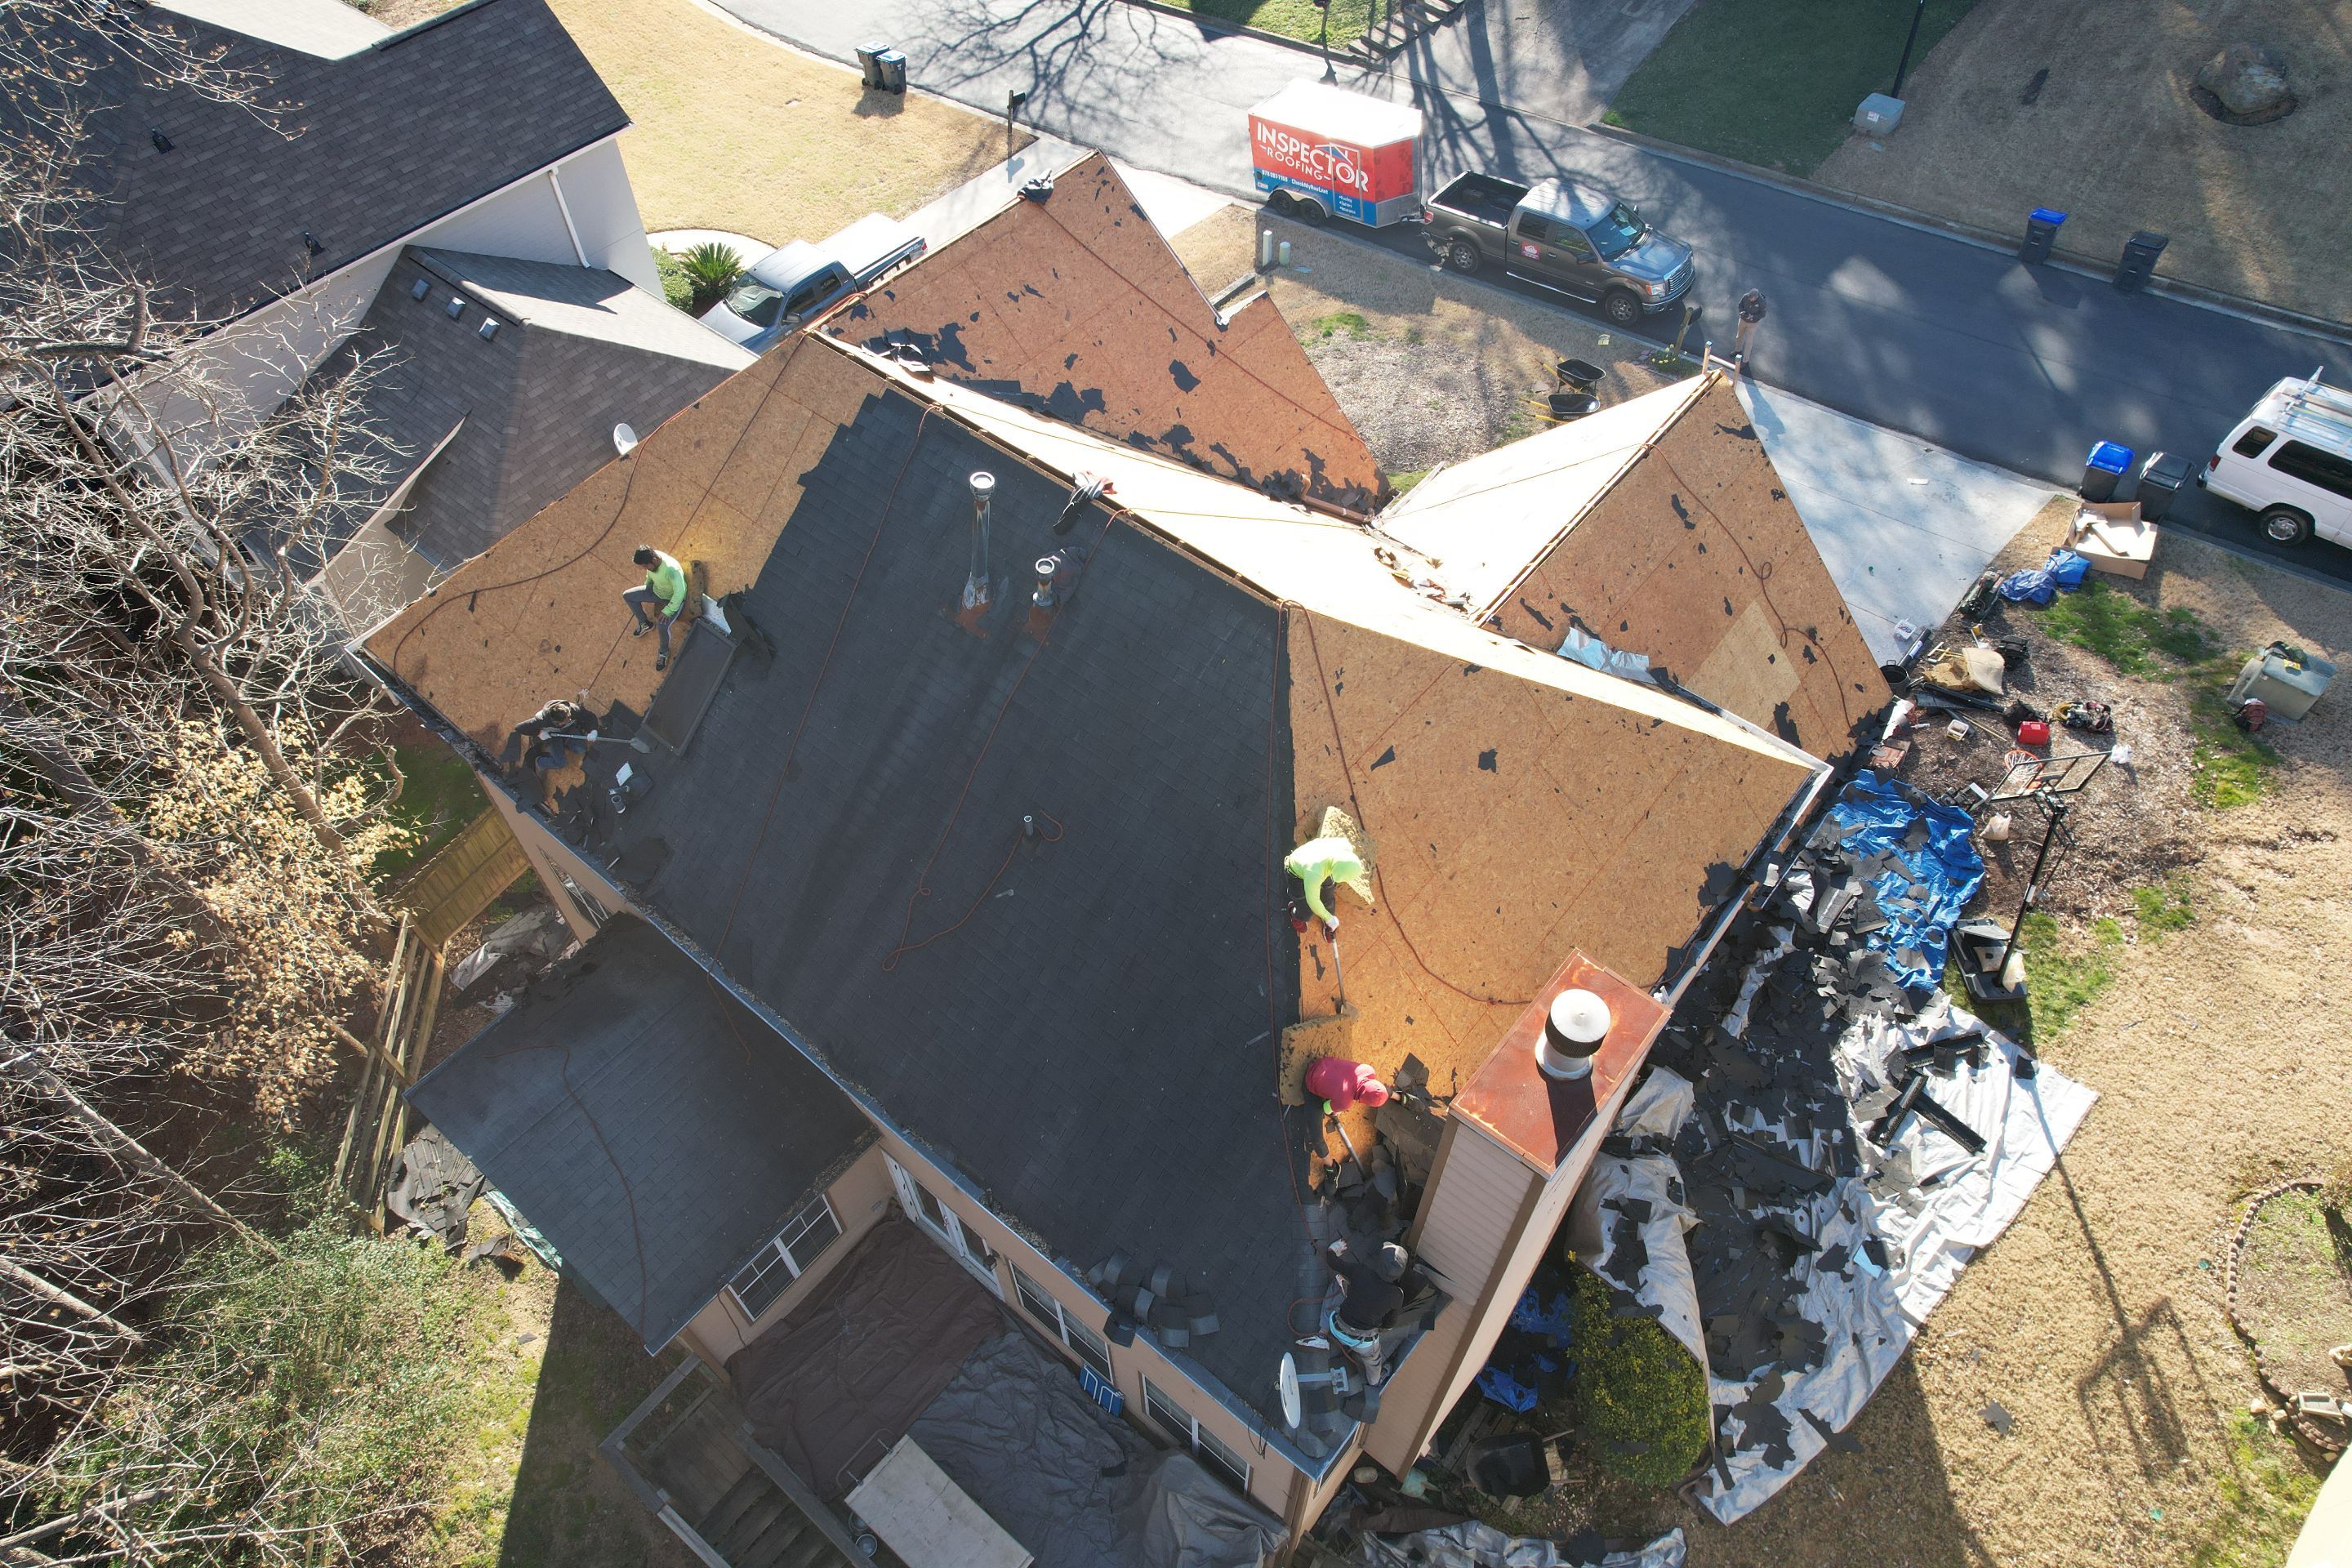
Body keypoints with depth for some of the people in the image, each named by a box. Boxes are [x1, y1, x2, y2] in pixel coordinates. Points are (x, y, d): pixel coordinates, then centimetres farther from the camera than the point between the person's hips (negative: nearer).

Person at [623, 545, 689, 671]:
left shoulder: (671, 569, -41)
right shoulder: (650, 559, -18)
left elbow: (680, 593, -35)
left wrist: (667, 611, -33)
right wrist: (646, 588, 14)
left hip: (674, 599, -8)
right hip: (656, 591, 8)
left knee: (663, 625, -27)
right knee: (627, 595, 5)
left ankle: (664, 652, 3)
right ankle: (645, 624, 26)